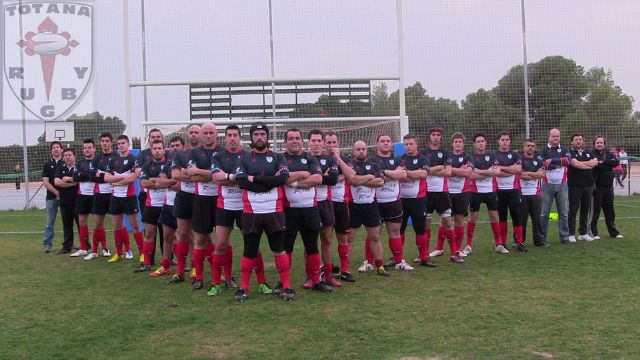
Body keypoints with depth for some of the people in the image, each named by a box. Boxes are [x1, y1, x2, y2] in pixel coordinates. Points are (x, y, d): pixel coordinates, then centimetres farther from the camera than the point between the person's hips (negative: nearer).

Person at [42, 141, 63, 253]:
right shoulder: (47, 165, 7)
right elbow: (45, 182, -1)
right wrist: (57, 192, -12)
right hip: (52, 197, 1)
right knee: (49, 222, 3)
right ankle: (47, 244, 9)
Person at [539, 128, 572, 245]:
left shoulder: (564, 149, 9)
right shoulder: (544, 150, 2)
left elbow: (568, 160, -11)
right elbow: (542, 164, -14)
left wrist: (552, 161, -12)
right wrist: (559, 163, -11)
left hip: (562, 185, 2)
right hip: (548, 185, -2)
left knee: (564, 212, 5)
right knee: (544, 213, 0)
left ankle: (565, 237, 11)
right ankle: (542, 237, 8)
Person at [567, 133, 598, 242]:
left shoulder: (589, 153, 16)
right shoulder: (570, 153, -1)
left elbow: (595, 162, -3)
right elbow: (575, 164, -18)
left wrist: (581, 163, -13)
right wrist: (589, 165, -7)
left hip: (588, 185, 5)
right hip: (575, 186, -5)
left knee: (585, 210, 10)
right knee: (573, 211, -2)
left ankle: (583, 233, 18)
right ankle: (571, 234, 2)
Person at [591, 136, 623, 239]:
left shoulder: (609, 154, 12)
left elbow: (616, 162, -6)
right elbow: (595, 167, -20)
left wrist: (603, 162, -13)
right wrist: (609, 164, -10)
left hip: (608, 187, 5)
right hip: (597, 187, -5)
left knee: (610, 211, 13)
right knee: (595, 211, -1)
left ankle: (613, 232, 22)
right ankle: (593, 233, 7)